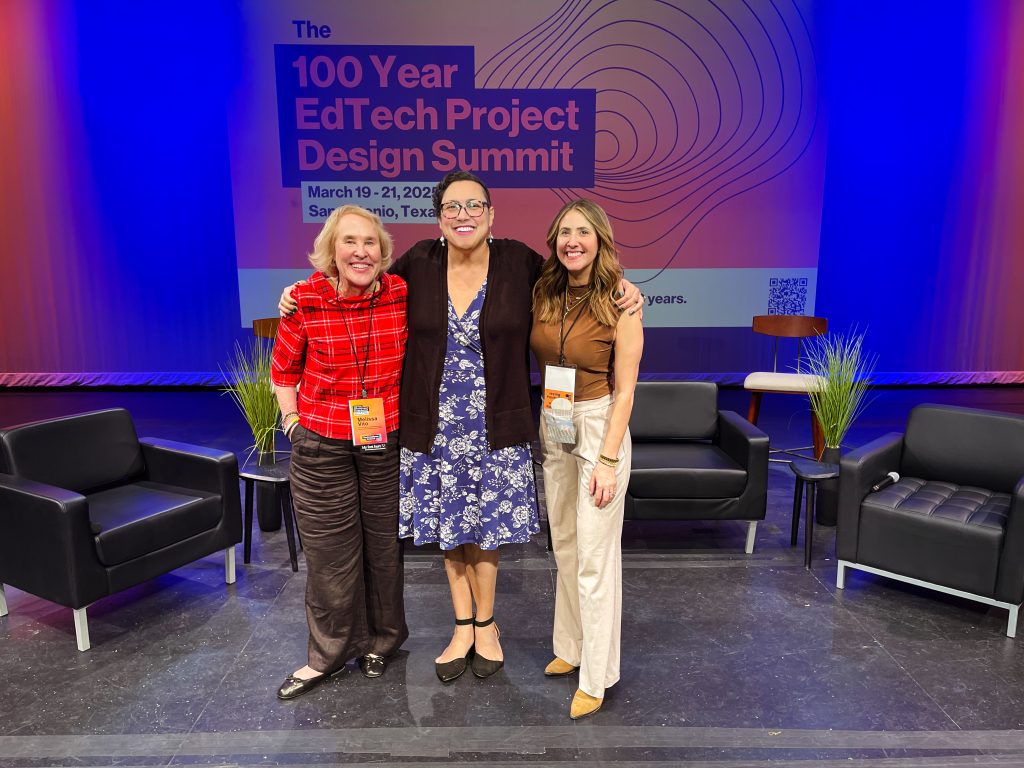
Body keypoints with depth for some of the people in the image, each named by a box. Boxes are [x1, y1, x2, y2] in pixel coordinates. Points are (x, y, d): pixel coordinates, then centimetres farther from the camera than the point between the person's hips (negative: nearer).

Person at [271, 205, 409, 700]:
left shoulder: (402, 295, -9)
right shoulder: (305, 301, -11)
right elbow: (283, 370, 4)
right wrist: (294, 421, 0)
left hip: (387, 440, 1)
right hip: (321, 445, 0)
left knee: (384, 543, 15)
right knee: (328, 551, 10)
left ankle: (381, 641, 38)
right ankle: (328, 654, 30)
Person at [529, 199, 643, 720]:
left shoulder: (620, 300, -13)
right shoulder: (542, 293, 0)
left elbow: (624, 388, -13)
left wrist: (608, 459, -16)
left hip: (599, 425, -5)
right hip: (552, 427, 5)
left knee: (595, 556, 1)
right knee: (563, 545, 16)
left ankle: (596, 677, 17)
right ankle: (571, 647, 35)